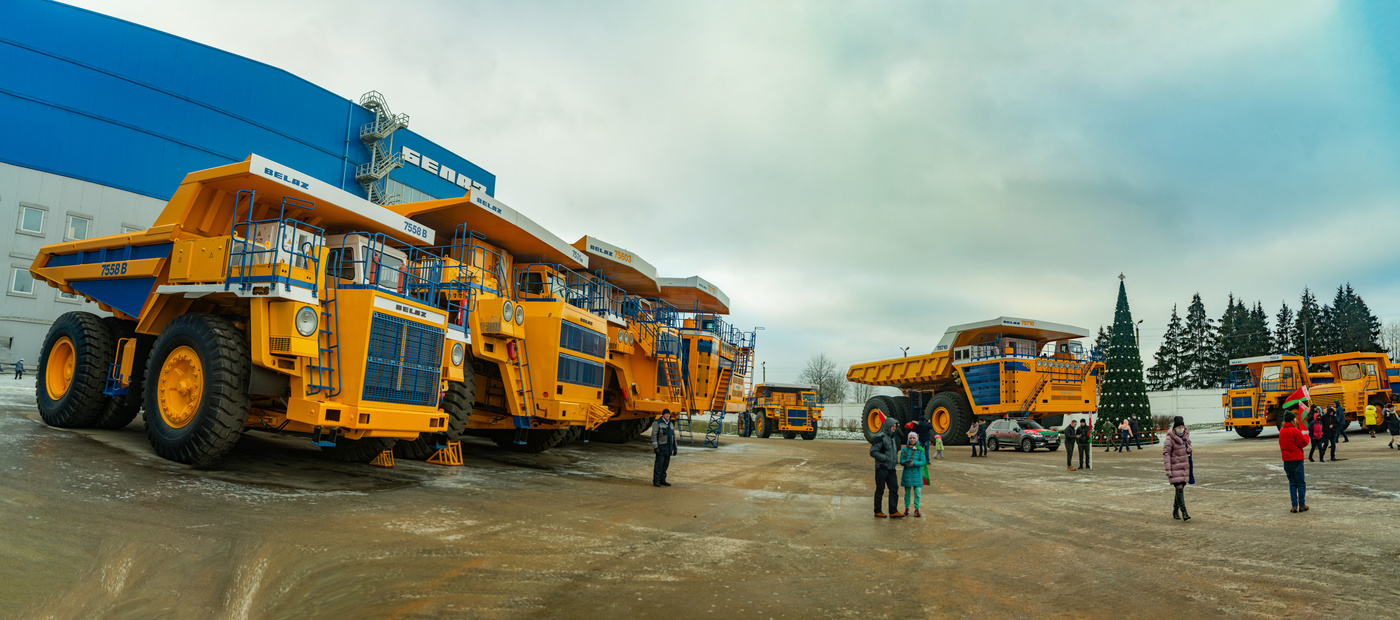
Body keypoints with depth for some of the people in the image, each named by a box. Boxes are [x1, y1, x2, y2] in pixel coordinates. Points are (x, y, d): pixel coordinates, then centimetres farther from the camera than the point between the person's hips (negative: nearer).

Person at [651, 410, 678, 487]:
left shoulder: (670, 424, 12)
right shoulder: (658, 423, -9)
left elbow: (673, 436, 16)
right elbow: (654, 435, -13)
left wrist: (675, 448, 12)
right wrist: (655, 447, -19)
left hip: (668, 448, 7)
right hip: (661, 447, -7)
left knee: (665, 465, 8)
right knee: (659, 464, -8)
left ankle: (662, 480, 15)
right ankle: (656, 481, -4)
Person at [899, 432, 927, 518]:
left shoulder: (920, 449, 0)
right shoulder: (905, 449, 1)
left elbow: (923, 461, -6)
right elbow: (901, 461, -1)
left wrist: (914, 463, -21)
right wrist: (906, 462, -22)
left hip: (917, 474, 0)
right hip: (907, 473, 1)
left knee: (917, 492, -3)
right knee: (907, 492, 8)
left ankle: (916, 509, 7)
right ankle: (906, 508, 21)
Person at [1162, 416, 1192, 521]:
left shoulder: (1186, 436, 9)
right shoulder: (1170, 439, -13)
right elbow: (1166, 453, -14)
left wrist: (1189, 450, -2)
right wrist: (1168, 469, -19)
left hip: (1184, 467, 7)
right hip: (1175, 467, -7)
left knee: (1181, 488, 11)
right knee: (1179, 488, -11)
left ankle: (1175, 510, 23)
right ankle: (1184, 512, -12)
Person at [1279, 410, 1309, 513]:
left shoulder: (1281, 431, 8)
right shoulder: (1295, 431, -14)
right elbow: (1303, 443, -9)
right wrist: (1306, 436, 9)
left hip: (1286, 461, 6)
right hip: (1297, 460, -6)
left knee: (1292, 483, 11)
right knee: (1301, 483, 6)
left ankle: (1294, 506, 9)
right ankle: (1302, 505, 11)